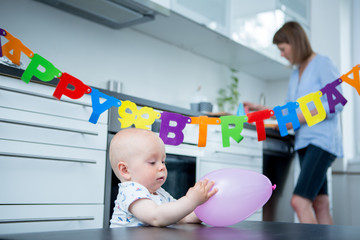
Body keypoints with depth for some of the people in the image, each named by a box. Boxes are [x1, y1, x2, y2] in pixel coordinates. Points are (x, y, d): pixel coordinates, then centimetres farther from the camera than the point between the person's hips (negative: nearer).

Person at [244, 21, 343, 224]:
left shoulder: (323, 64, -3)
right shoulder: (296, 73, 20)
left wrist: (298, 118, -15)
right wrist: (261, 109, 18)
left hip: (322, 139, -8)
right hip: (304, 142, 8)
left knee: (300, 201, -19)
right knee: (320, 204, 5)